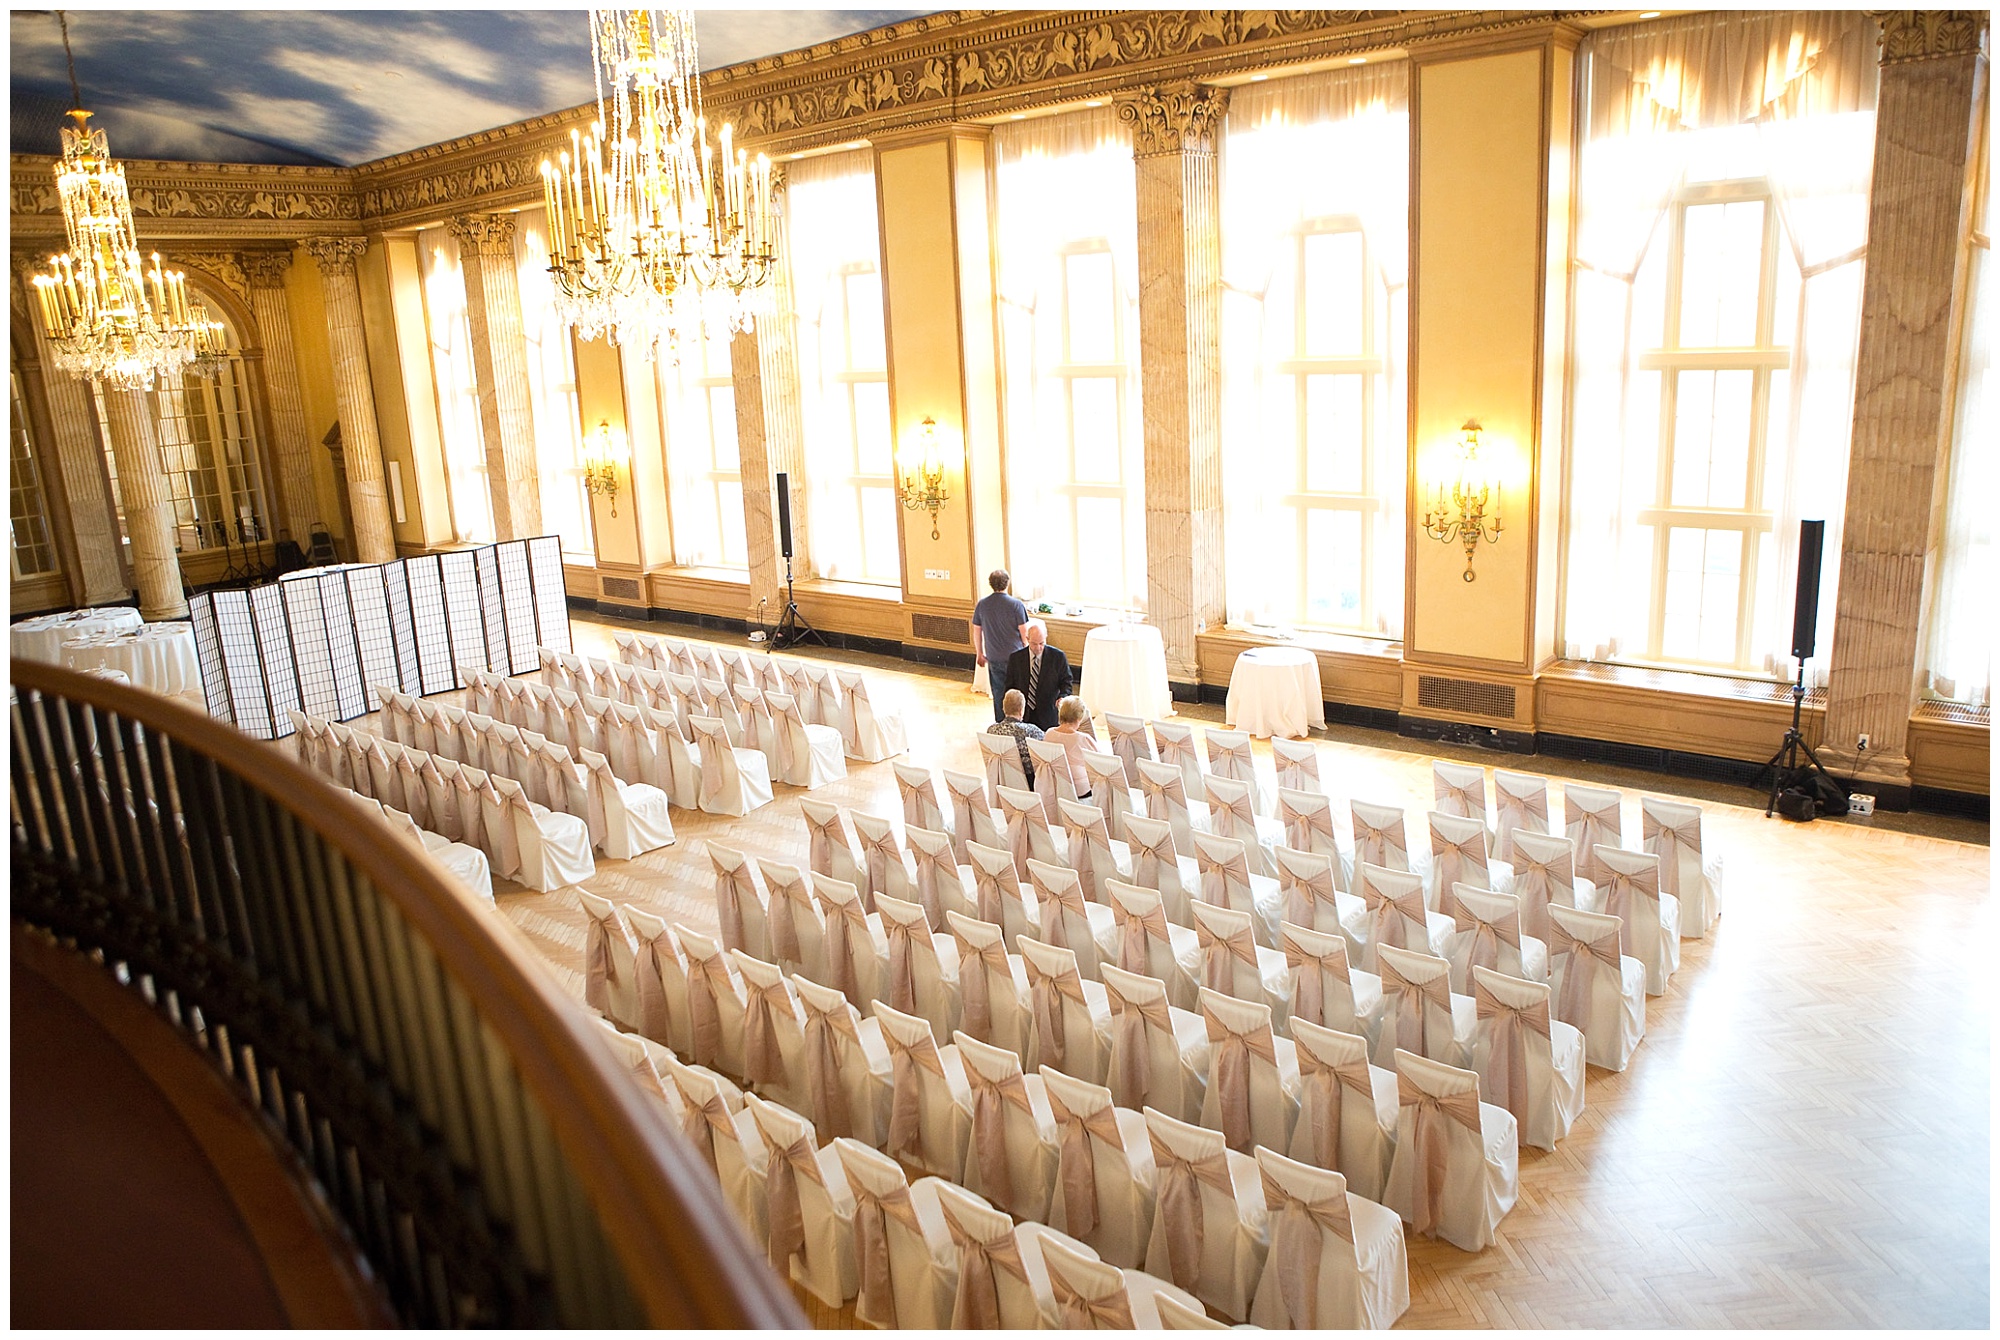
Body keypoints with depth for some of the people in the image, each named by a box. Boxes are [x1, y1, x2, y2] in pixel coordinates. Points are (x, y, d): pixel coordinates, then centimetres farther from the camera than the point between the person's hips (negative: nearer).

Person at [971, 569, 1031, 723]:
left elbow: (976, 631, 6)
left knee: (998, 694, 12)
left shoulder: (982, 604, -2)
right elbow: (1024, 632, -10)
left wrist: (980, 654, 18)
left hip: (994, 658, 3)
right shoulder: (1016, 605, -13)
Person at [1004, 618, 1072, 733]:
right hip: (1022, 715, 1)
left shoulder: (1058, 657, -2)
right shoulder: (1015, 658, 2)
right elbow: (1010, 686, 9)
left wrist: (1063, 697, -15)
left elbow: (1067, 683, 5)